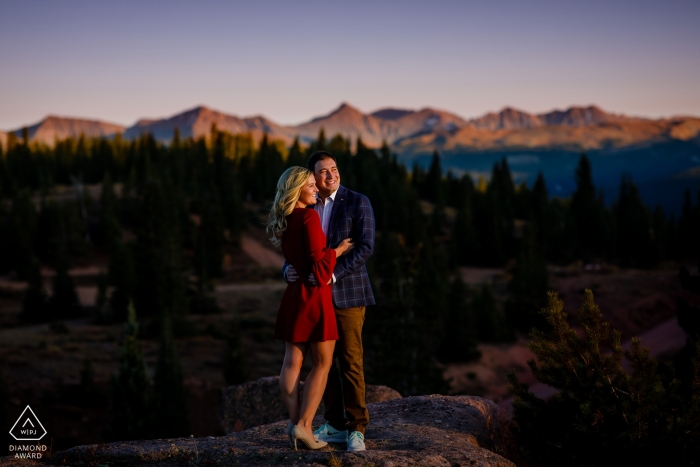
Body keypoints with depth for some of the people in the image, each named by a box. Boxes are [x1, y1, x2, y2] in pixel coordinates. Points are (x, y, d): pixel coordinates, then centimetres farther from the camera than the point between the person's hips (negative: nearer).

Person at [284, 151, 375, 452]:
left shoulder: (357, 202, -4)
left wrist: (334, 273, -23)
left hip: (347, 294, -5)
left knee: (350, 363, -2)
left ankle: (356, 429, 7)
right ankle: (335, 425, 18)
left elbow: (365, 247, -12)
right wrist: (289, 270, -13)